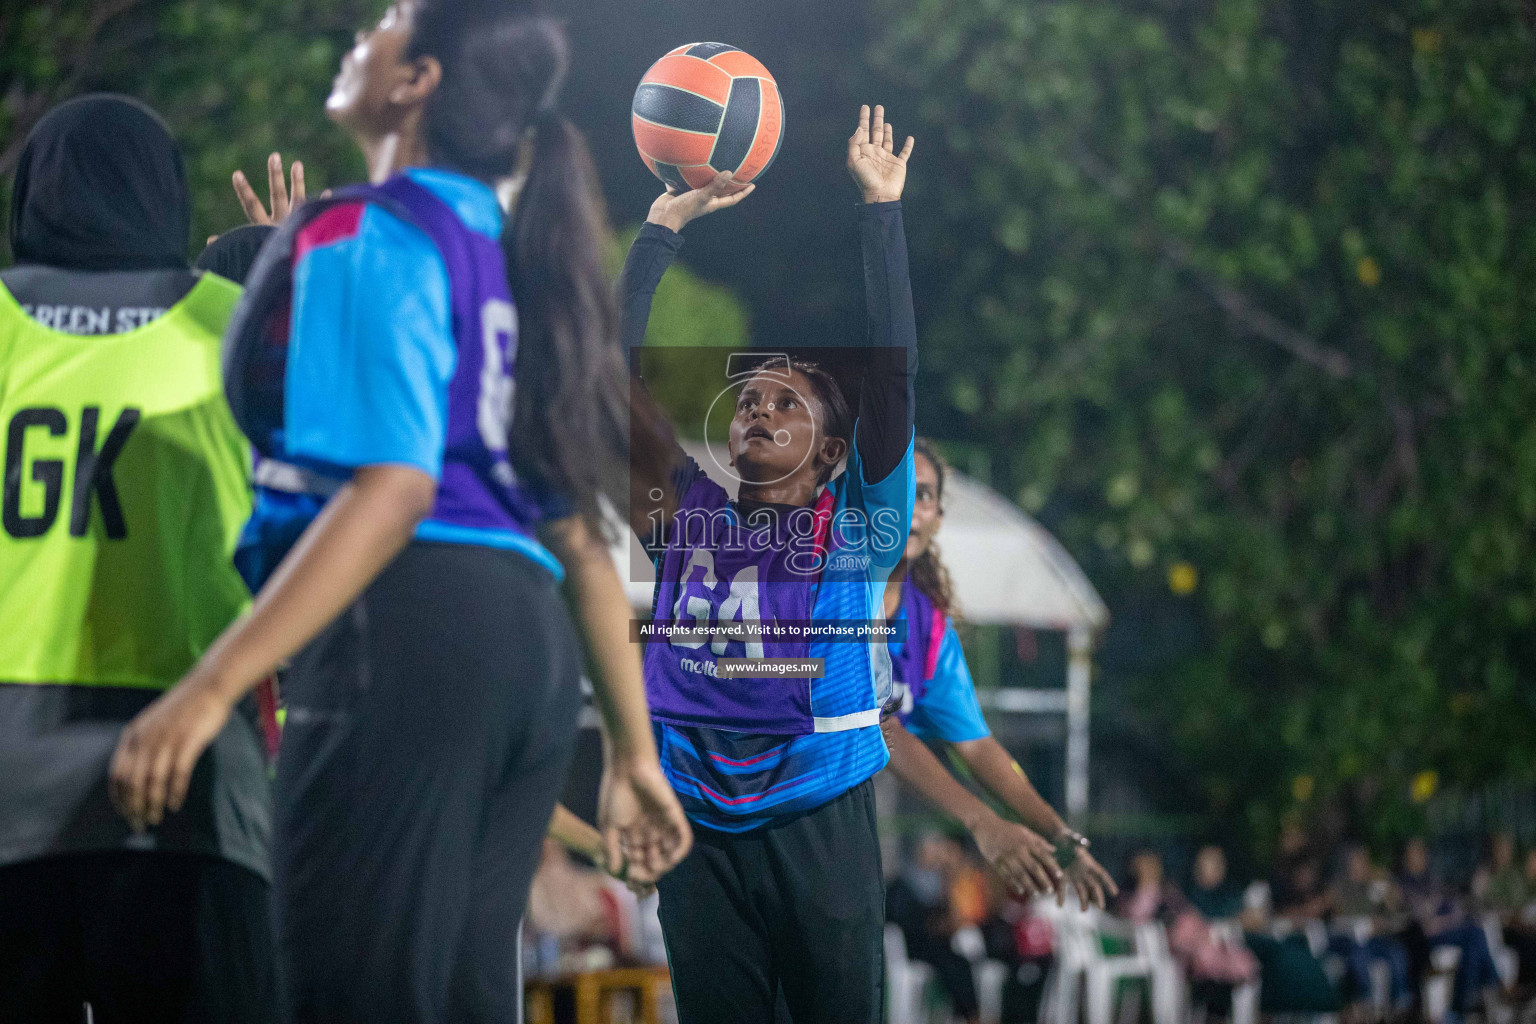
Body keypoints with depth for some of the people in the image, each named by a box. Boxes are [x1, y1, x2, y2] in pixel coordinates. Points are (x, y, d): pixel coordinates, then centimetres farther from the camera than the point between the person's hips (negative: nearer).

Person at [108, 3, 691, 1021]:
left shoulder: (368, 237, -4)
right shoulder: (510, 261, 22)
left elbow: (394, 487, -18)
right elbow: (579, 536, 22)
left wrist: (212, 686, -25)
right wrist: (633, 752, 25)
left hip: (402, 631, -9)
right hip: (529, 650, 9)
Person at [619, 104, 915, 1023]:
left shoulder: (859, 523, 4)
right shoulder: (691, 515, 11)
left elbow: (892, 369, -3)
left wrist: (882, 209, -4)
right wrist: (666, 223, 5)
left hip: (821, 824, -2)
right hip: (702, 830, 3)